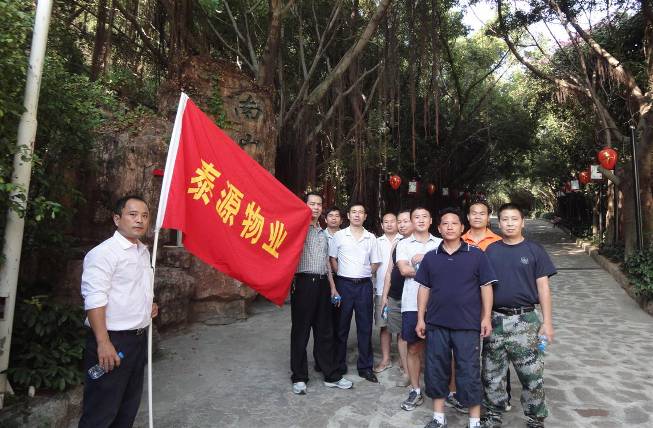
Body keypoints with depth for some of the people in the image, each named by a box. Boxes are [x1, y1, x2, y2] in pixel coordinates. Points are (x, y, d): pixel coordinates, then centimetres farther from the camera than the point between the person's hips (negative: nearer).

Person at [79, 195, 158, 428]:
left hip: (139, 338, 8)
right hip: (112, 340, -8)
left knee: (129, 407, 19)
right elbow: (94, 300, -21)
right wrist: (103, 343, -25)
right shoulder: (103, 252, -15)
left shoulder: (144, 251, 11)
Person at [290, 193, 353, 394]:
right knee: (300, 330, 4)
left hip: (322, 283, 6)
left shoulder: (323, 234, 20)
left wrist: (332, 286, 19)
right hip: (303, 282, -6)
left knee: (325, 330, 12)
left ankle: (331, 376, 22)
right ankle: (299, 377, 17)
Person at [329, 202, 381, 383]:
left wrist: (364, 274, 2)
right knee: (341, 326, 7)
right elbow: (332, 259, 3)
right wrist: (342, 274, -3)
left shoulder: (371, 238, 7)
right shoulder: (339, 236, 1)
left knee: (365, 327, 7)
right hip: (344, 284, -2)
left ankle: (365, 367, 19)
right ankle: (339, 365, 21)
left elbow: (375, 263, 12)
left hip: (364, 285, 2)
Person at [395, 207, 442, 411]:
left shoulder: (440, 244, 9)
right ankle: (415, 391, 21)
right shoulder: (403, 244, 7)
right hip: (412, 303, 0)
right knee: (413, 348, 8)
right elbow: (404, 270, -7)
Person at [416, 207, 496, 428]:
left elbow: (486, 287, 1)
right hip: (436, 324, 3)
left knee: (469, 373, 5)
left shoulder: (477, 255, -1)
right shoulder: (430, 257, 5)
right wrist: (420, 318, 5)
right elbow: (424, 288, 8)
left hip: (468, 325, -2)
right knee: (436, 370, 11)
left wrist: (486, 317, -3)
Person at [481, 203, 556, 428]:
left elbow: (543, 287, 0)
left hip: (525, 320, -2)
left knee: (532, 374, 4)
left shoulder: (534, 250, 1)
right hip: (495, 319, 2)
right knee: (492, 373, 11)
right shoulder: (490, 251, 5)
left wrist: (547, 322, -4)